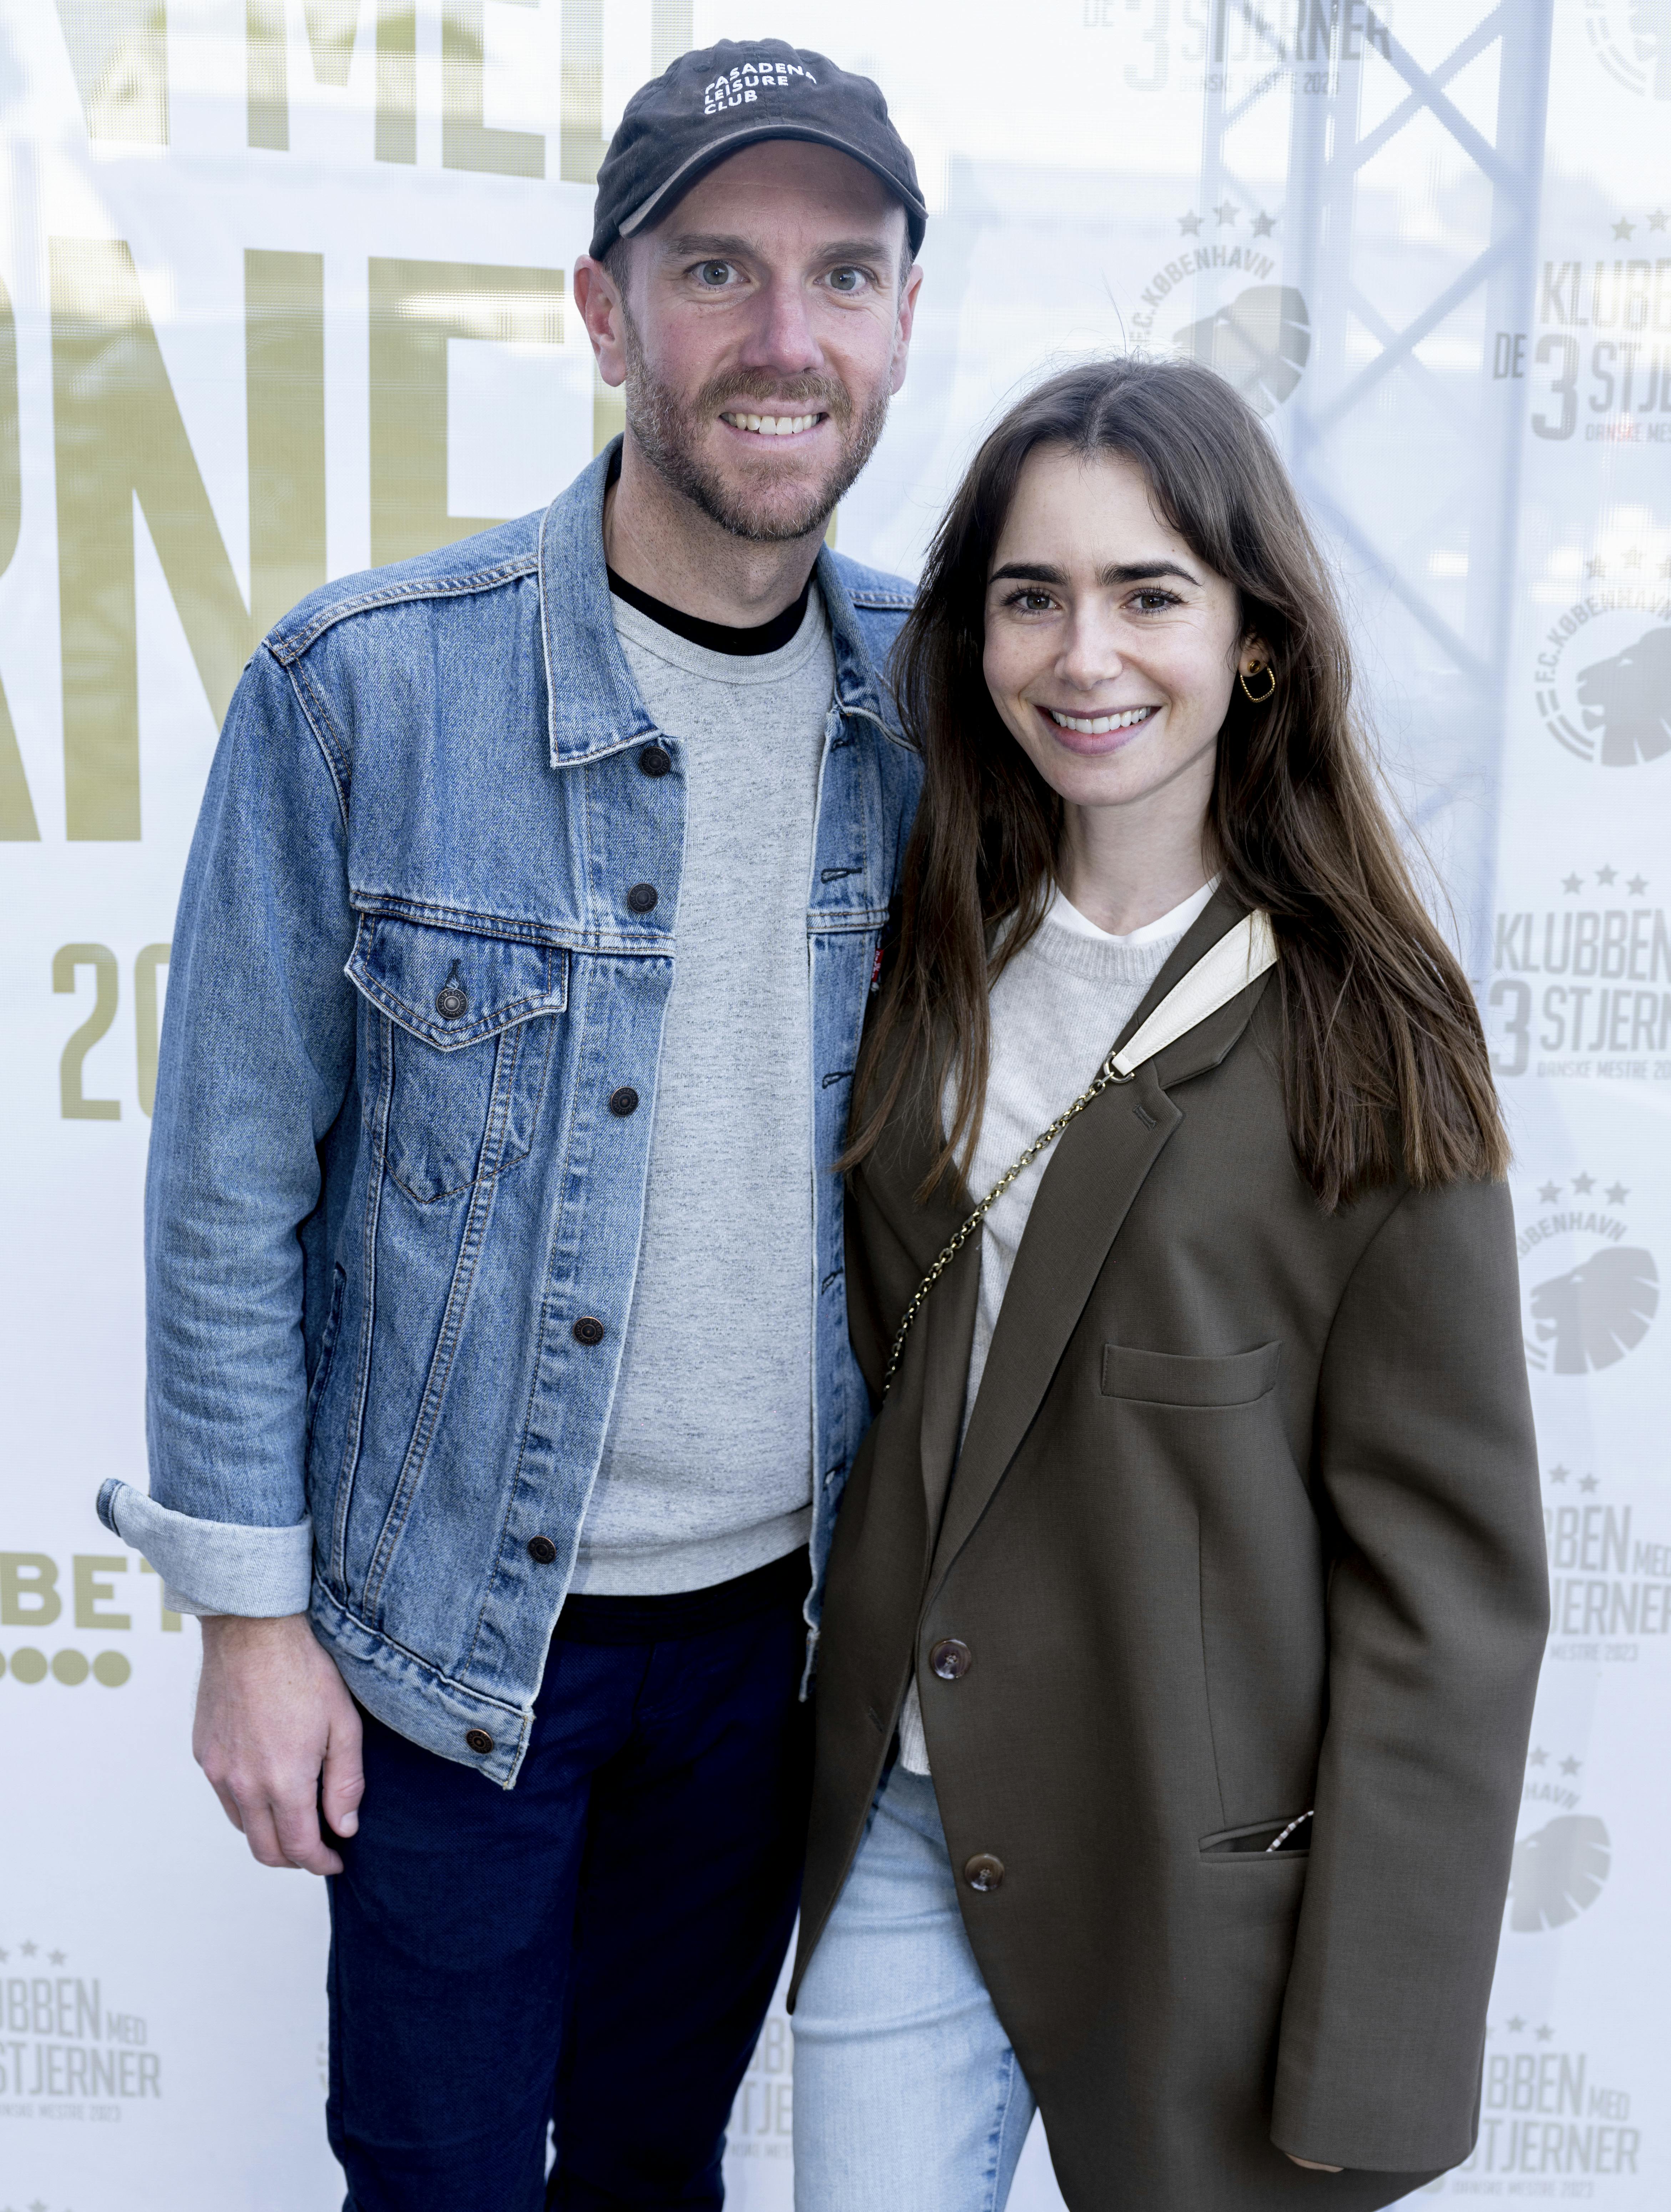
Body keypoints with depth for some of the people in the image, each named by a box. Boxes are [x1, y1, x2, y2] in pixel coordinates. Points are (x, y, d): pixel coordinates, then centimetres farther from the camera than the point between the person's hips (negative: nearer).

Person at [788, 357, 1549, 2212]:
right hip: (900, 1829, 4)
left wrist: (1367, 2063, -12)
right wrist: (845, 1737, 6)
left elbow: (1448, 1583, -13)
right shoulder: (937, 960, 2)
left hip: (1197, 1883, -4)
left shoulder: (1361, 1045, -13)